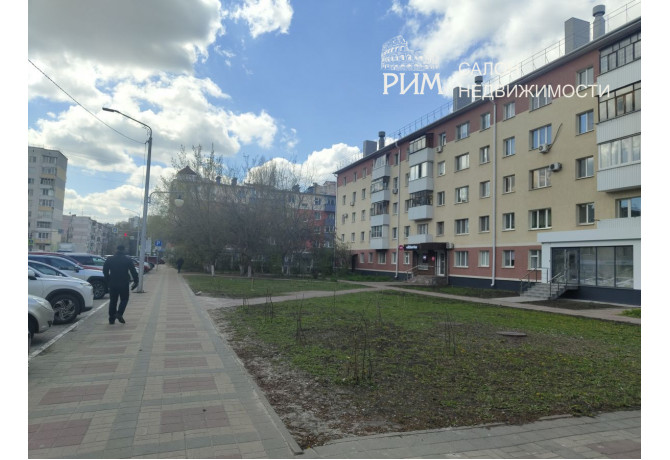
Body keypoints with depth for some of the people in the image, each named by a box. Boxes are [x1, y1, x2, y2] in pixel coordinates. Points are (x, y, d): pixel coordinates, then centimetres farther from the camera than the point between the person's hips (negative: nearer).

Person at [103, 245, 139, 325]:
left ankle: (112, 318, 11)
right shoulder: (128, 260, -3)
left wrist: (108, 281, 17)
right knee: (124, 299, 10)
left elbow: (105, 271, 8)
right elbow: (133, 272, -4)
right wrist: (136, 281, 3)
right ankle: (119, 314, -9)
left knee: (113, 301, 10)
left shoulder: (109, 259, 4)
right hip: (124, 284, -2)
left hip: (112, 284, 3)